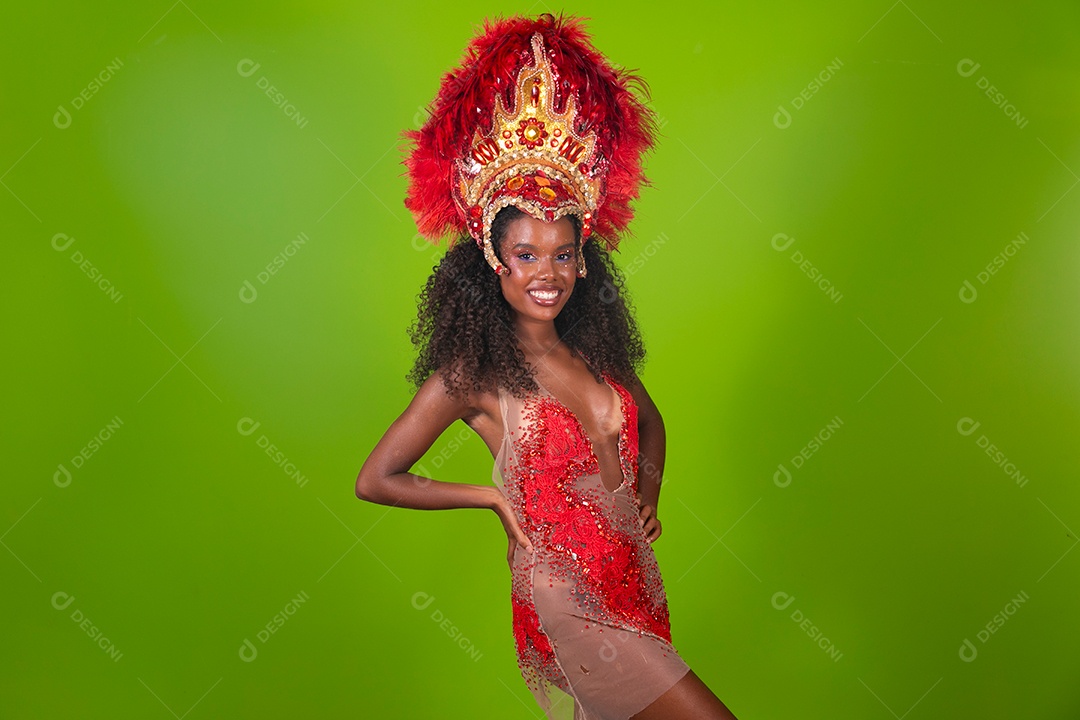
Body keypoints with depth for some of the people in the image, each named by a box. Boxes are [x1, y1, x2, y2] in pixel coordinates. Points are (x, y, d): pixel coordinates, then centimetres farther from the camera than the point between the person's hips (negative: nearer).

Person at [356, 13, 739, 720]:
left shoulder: (594, 349, 2)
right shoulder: (472, 374, -14)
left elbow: (649, 420, 22)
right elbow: (374, 480, -8)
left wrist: (648, 488, 5)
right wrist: (494, 495, -6)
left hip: (638, 579, 6)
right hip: (568, 602, -6)